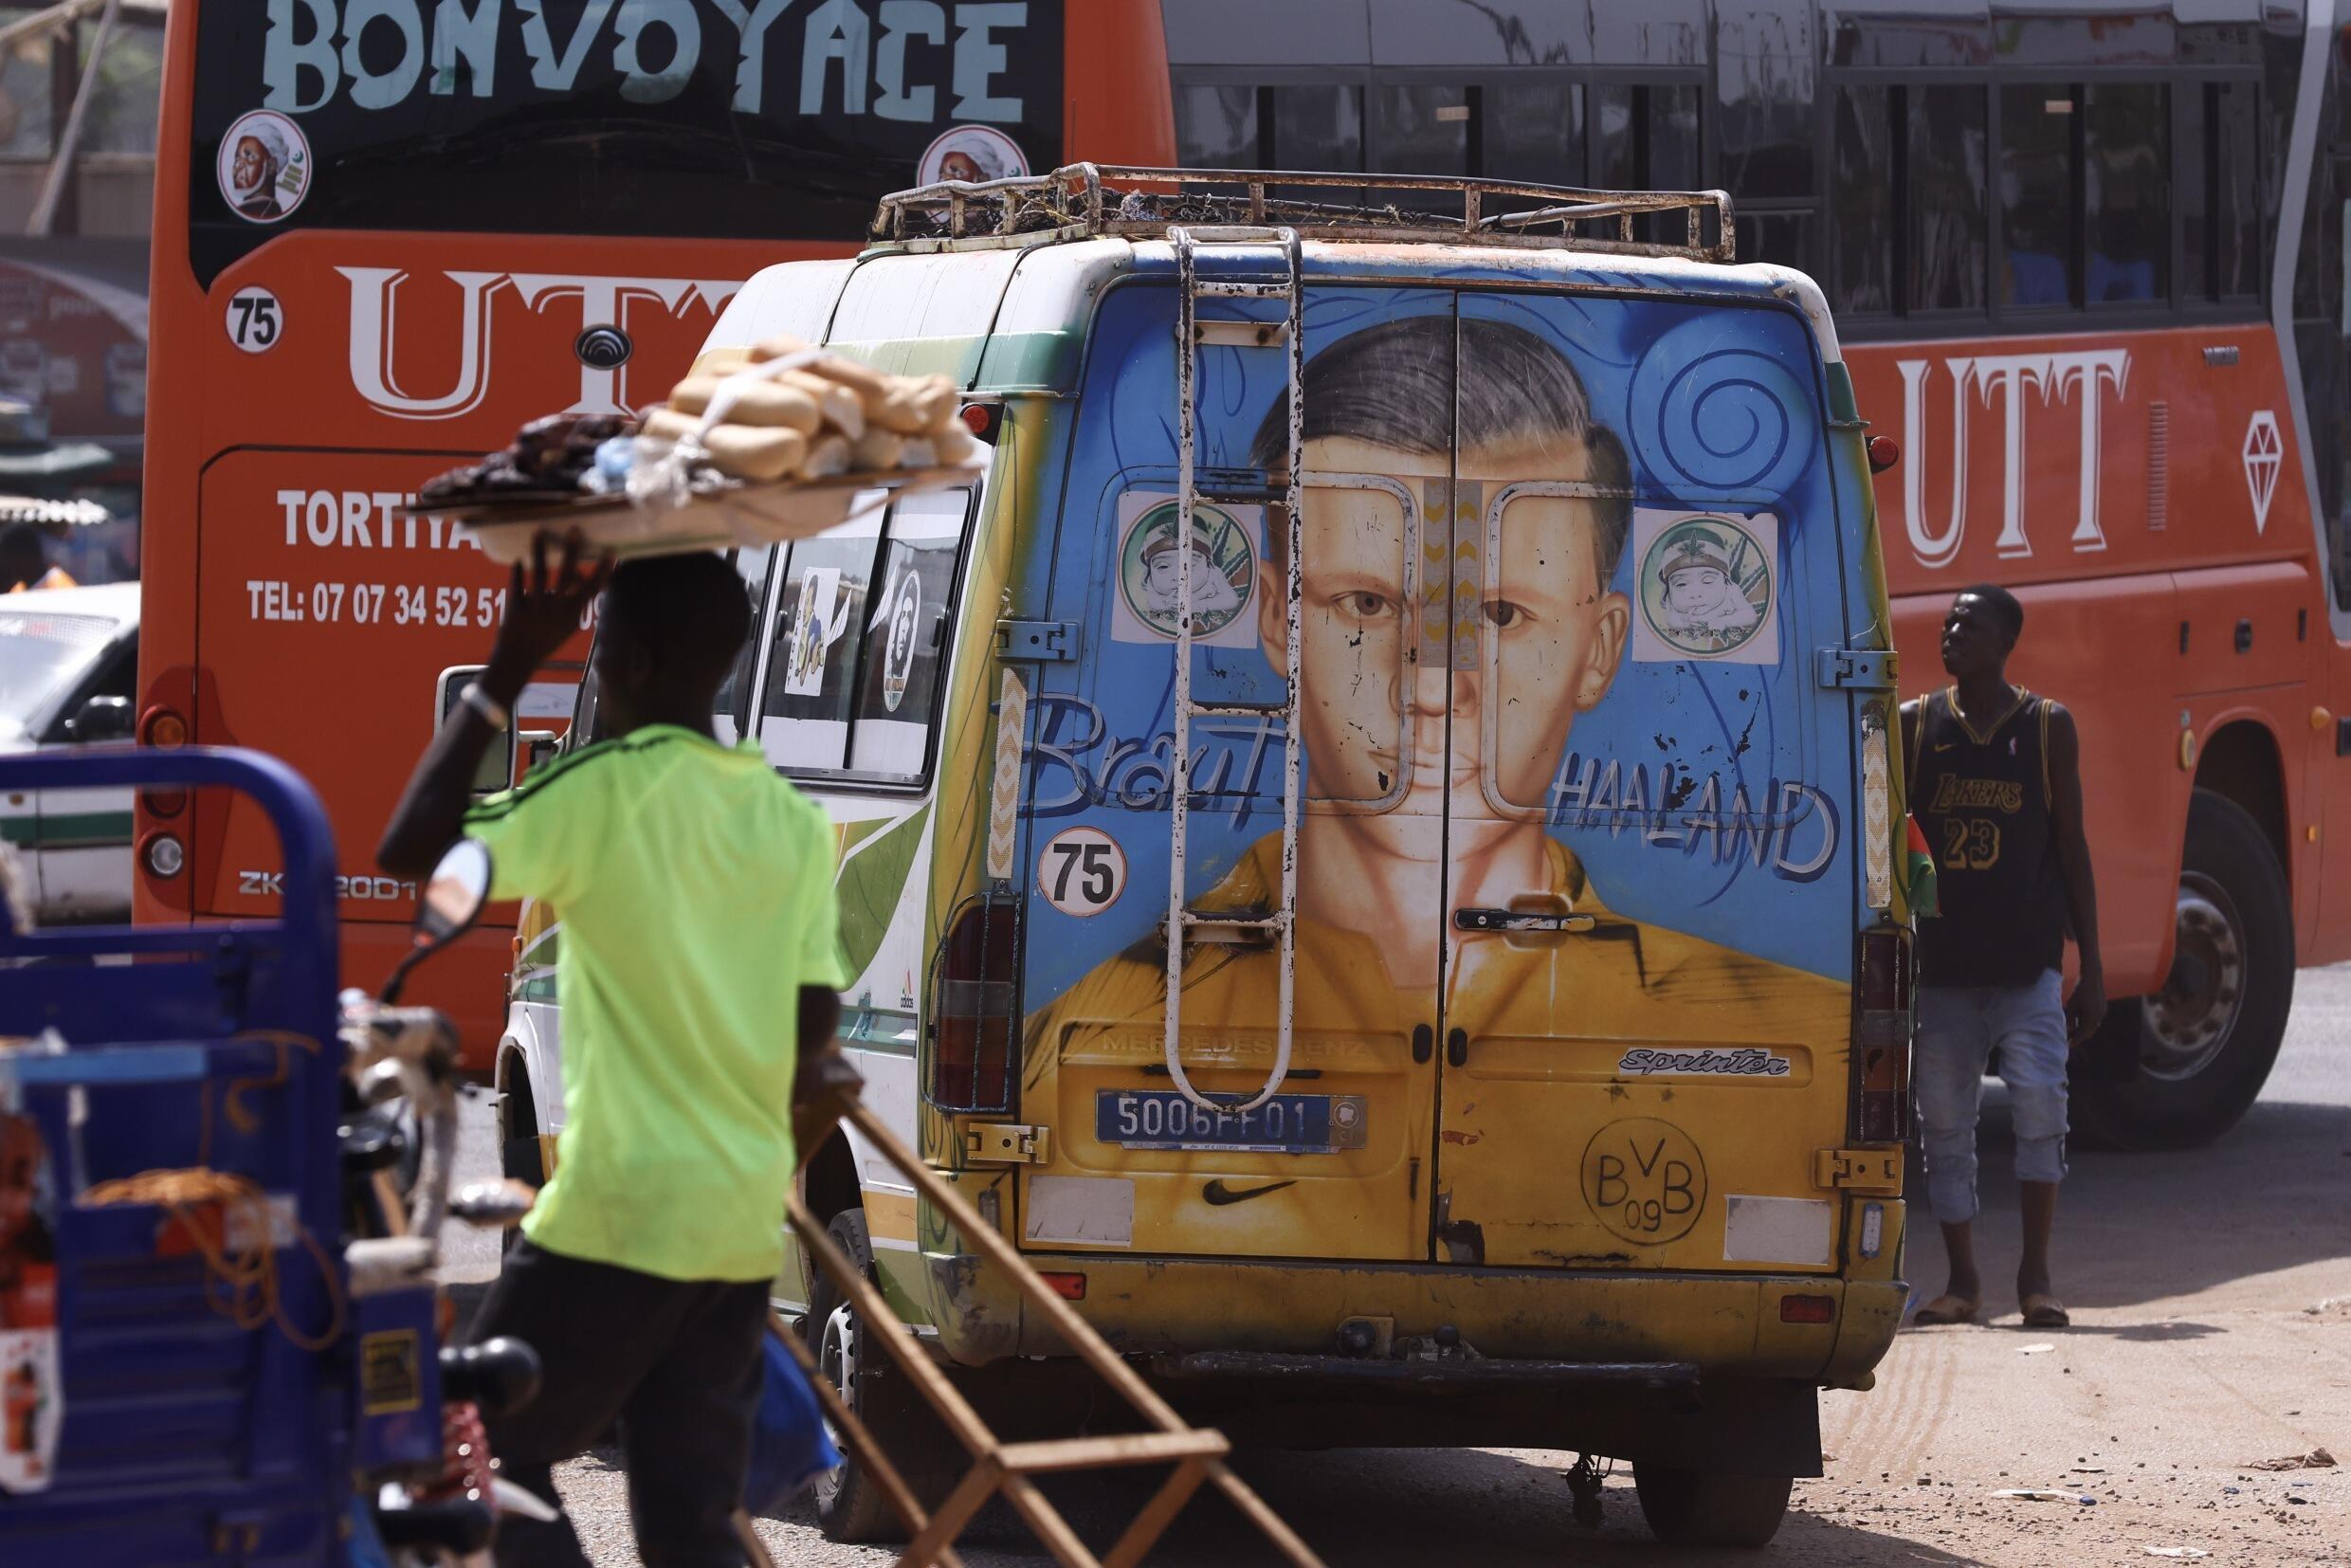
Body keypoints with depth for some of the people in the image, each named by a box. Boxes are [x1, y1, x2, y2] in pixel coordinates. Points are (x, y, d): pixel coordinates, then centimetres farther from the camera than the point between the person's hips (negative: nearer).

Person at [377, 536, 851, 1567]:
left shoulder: (610, 791, -11)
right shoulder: (796, 823, 8)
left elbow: (410, 855, -11)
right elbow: (814, 1040, 10)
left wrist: (505, 673, -7)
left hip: (621, 1210, -6)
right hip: (743, 1222, 6)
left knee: (489, 1457, 9)